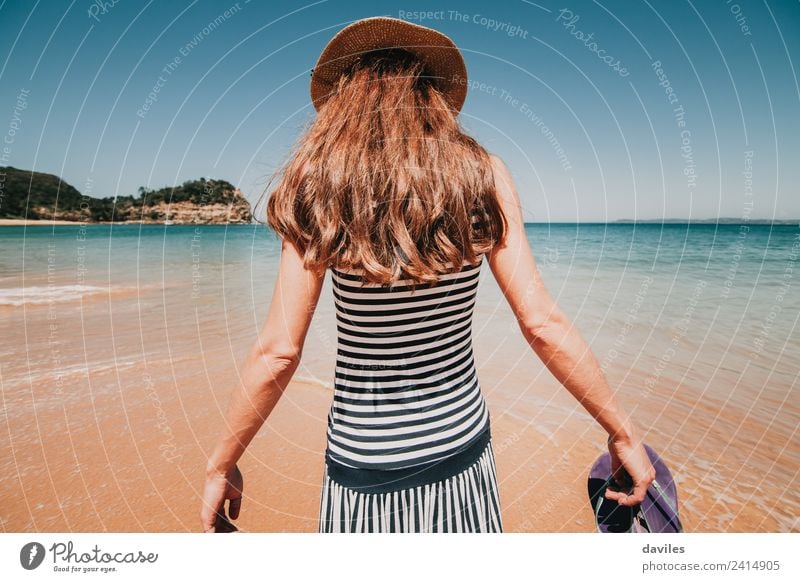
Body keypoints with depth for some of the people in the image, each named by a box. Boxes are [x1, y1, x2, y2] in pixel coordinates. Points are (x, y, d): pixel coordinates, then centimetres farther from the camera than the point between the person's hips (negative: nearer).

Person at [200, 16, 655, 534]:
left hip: (363, 458, -1)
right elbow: (543, 325, -12)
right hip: (461, 448, 2)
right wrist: (624, 432, 2)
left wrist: (221, 465, 2)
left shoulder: (319, 185, -11)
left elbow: (278, 353, -13)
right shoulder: (483, 174, -8)